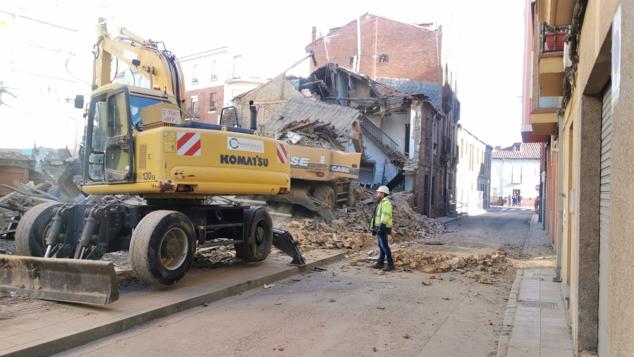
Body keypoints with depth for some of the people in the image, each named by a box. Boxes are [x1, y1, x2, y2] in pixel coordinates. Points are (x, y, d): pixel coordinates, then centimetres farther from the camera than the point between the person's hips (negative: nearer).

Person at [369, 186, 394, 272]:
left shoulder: (386, 203, -15)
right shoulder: (381, 203, 18)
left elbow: (385, 216, -24)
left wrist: (381, 227, -29)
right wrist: (374, 228, 22)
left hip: (383, 229, -10)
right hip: (379, 228, 10)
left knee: (384, 246, -11)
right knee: (381, 246, 12)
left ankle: (390, 264, -9)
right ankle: (380, 263, 17)